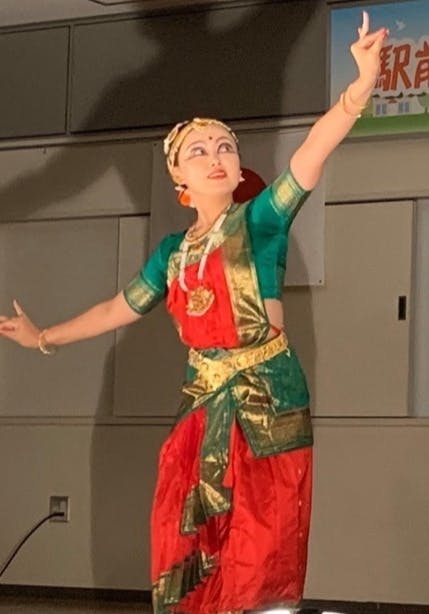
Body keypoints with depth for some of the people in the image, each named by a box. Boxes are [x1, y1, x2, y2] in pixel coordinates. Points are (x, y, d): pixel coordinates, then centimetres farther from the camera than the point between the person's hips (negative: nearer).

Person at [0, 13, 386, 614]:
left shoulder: (260, 220, -5)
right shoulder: (173, 251, 12)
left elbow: (311, 155, -22)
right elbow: (120, 308, 26)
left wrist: (360, 88, -40)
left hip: (268, 403, -5)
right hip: (203, 405, 5)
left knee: (256, 559, -4)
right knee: (186, 551, 5)